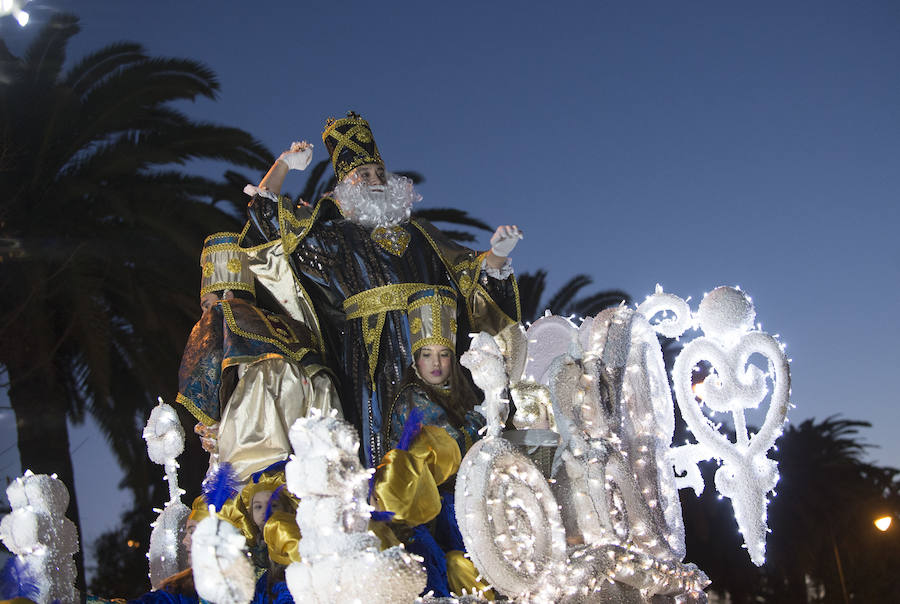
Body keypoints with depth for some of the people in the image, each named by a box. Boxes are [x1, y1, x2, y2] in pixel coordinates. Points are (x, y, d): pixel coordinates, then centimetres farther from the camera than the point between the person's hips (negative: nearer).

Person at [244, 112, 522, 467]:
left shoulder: (417, 233, 26)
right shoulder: (329, 232, 20)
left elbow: (465, 270, 21)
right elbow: (265, 214, 19)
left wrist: (496, 255, 2)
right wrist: (284, 165, 12)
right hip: (370, 345, -2)